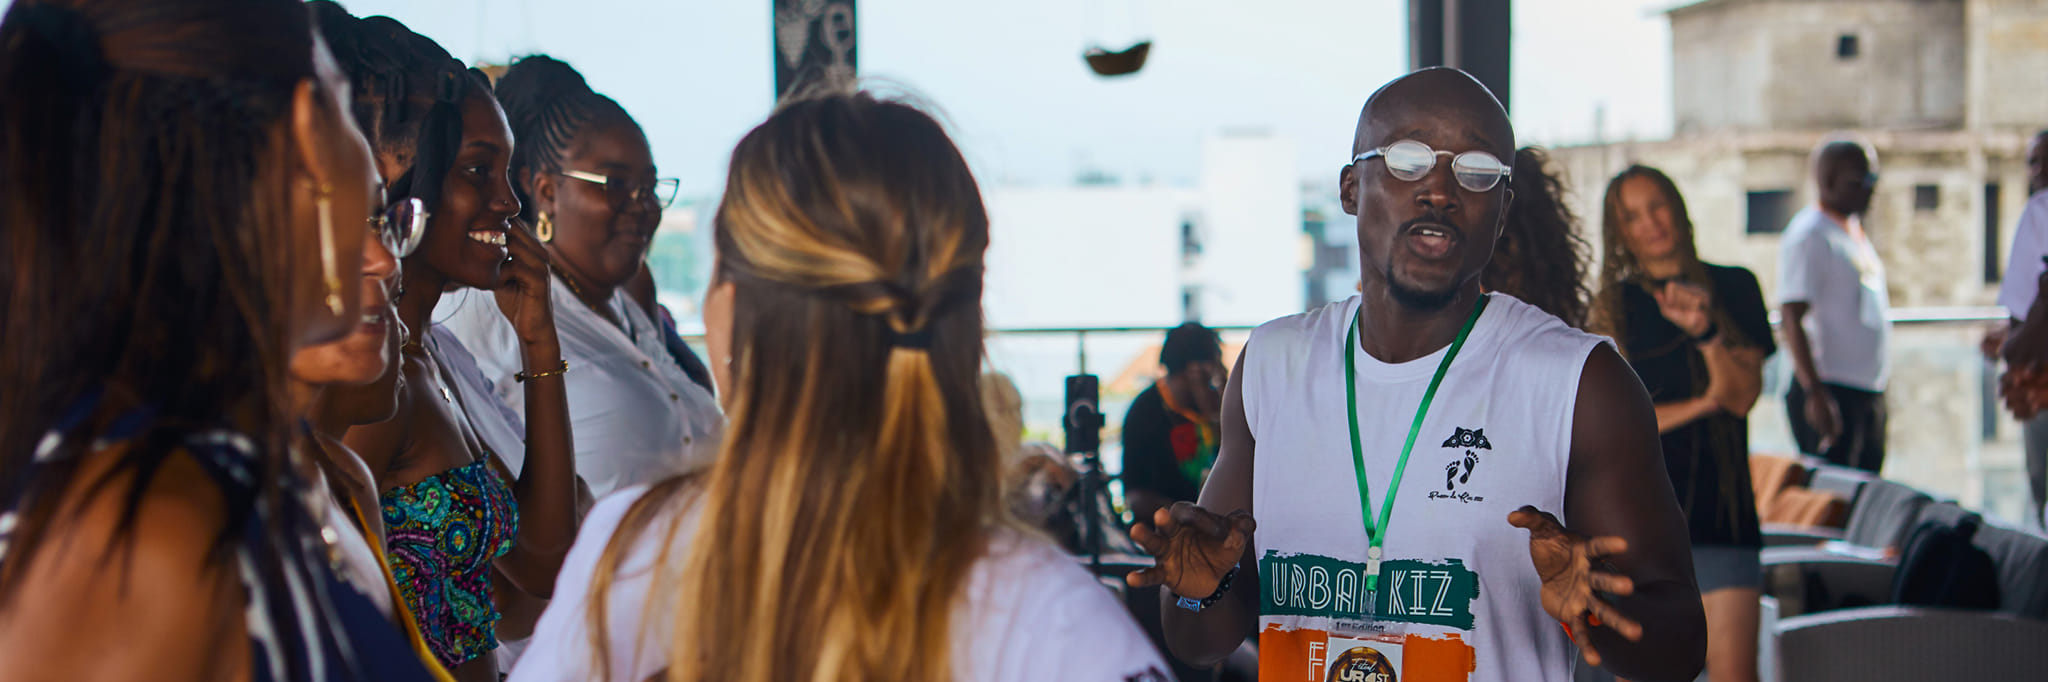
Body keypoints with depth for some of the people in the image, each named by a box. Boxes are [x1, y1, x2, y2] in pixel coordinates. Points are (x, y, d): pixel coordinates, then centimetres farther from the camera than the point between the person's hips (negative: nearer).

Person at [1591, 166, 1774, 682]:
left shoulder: (1733, 287, 11)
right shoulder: (1612, 305, 9)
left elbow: (1744, 396, 0)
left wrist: (1705, 330, -16)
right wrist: (1699, 404, -9)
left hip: (1719, 509, 0)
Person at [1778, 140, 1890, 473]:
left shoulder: (1854, 230, 16)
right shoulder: (1809, 234, -12)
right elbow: (1792, 317, -19)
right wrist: (1814, 392, -25)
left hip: (1869, 391, 9)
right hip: (1830, 392, -9)